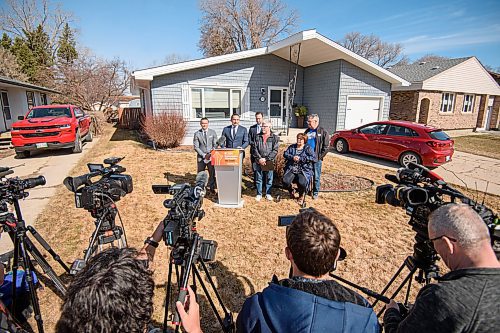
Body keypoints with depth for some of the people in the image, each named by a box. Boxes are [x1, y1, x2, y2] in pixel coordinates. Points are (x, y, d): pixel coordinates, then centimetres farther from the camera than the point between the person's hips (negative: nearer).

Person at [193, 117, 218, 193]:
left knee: (212, 173, 3)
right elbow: (196, 147, -4)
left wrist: (211, 154, -12)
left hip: (211, 156, 1)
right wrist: (204, 155, -13)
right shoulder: (197, 133, -1)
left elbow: (215, 144, 2)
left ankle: (211, 188, 17)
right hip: (201, 157, -1)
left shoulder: (213, 132, 3)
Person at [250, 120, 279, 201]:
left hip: (269, 162, -2)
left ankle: (268, 194, 19)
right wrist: (259, 158, -9)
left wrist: (266, 159, -11)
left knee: (269, 178, 6)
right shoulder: (257, 136, 9)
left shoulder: (274, 137, 2)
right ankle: (259, 194, 17)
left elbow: (275, 150, -4)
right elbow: (254, 148, 4)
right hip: (258, 161, 2)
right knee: (258, 178, 6)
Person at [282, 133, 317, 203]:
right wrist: (292, 157, -12)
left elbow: (313, 158, -7)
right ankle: (291, 191, 13)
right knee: (285, 181, -24)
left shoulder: (308, 148, 5)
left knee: (302, 183, -31)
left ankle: (301, 195, 7)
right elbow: (285, 154, 8)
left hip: (304, 170, -3)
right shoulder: (292, 147, 17)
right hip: (291, 169, 3)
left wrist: (300, 159, -14)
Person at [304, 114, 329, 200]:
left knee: (316, 177, 4)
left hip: (317, 158, -5)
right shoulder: (307, 131, 12)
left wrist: (319, 156, -13)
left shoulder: (322, 132, -5)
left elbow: (326, 147, -7)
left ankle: (315, 193, 17)